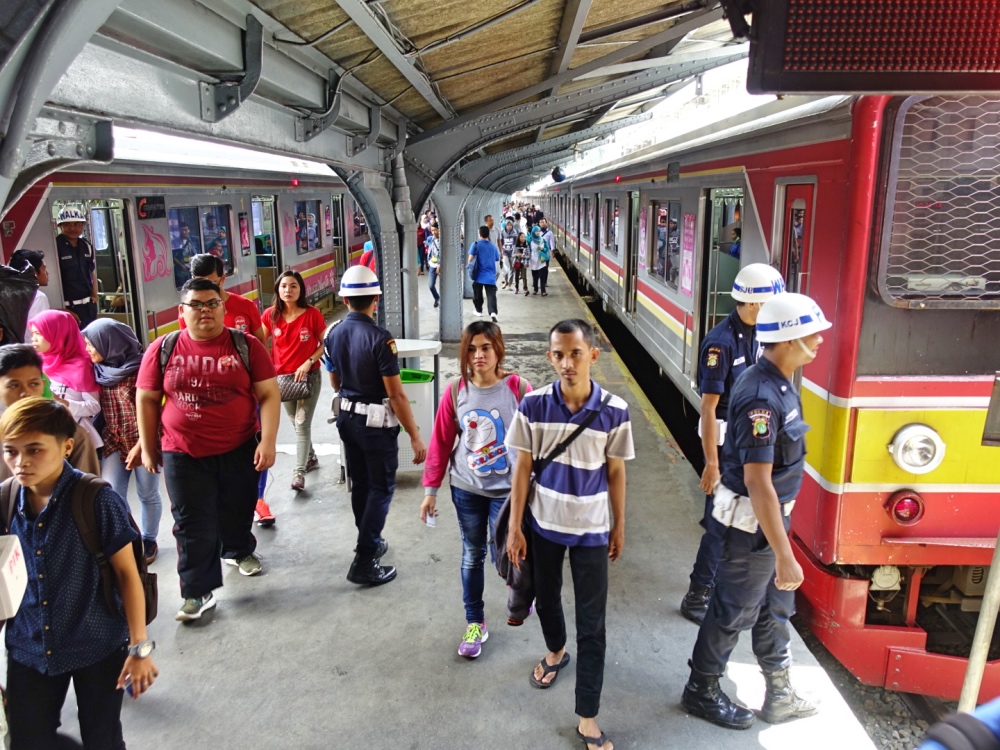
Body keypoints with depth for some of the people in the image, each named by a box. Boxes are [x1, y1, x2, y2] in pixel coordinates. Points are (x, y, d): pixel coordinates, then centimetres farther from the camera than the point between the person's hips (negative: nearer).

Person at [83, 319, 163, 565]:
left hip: (143, 442, -5)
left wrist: (142, 445, -18)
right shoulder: (100, 369, 4)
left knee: (148, 495, 8)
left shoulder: (140, 367, -13)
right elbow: (100, 406, 11)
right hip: (113, 442, 5)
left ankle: (148, 541, 27)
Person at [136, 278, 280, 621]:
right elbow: (146, 400, 4)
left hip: (239, 450, 1)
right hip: (183, 455, 0)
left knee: (238, 512, 19)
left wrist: (268, 441, -14)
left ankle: (239, 550, 47)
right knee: (193, 527, 4)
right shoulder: (162, 349, -3)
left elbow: (268, 394, -6)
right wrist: (148, 448, 5)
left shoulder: (246, 346, -6)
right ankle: (197, 592, 15)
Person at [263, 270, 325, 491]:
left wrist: (308, 362, -17)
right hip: (283, 377, 4)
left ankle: (299, 473, -8)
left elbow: (324, 344, -4)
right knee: (296, 423, 17)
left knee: (302, 424, -9)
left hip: (309, 376, -4)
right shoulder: (271, 315, -3)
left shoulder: (312, 314, -11)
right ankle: (311, 458, 38)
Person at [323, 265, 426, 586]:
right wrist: (415, 436, -14)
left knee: (359, 484, 19)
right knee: (381, 488, 5)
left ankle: (370, 542, 36)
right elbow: (396, 395, -21)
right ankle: (364, 562, 4)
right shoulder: (380, 339, -22)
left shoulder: (333, 334, -1)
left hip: (346, 417, 7)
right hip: (376, 422, -7)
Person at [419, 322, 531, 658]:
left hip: (507, 489, -2)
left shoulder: (518, 388, -13)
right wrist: (431, 489, 1)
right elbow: (441, 442, -1)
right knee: (472, 556, 13)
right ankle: (474, 623, 32)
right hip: (466, 489, 3)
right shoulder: (455, 391, -6)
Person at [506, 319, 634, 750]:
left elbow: (615, 472, -2)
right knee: (546, 600, 23)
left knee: (592, 625, 5)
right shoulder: (534, 405, -14)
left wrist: (619, 527, 5)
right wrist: (514, 527, -5)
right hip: (543, 524, 1)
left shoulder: (614, 411, -14)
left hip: (591, 529, -1)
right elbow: (523, 467, -6)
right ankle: (555, 652, 54)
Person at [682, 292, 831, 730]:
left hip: (772, 513, 9)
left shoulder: (777, 382, 2)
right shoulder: (761, 398, -29)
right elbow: (758, 483, -30)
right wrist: (784, 556, -26)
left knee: (775, 606, 22)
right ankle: (702, 692, 30)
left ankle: (780, 696, 40)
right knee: (733, 611, 9)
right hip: (753, 522, -9)